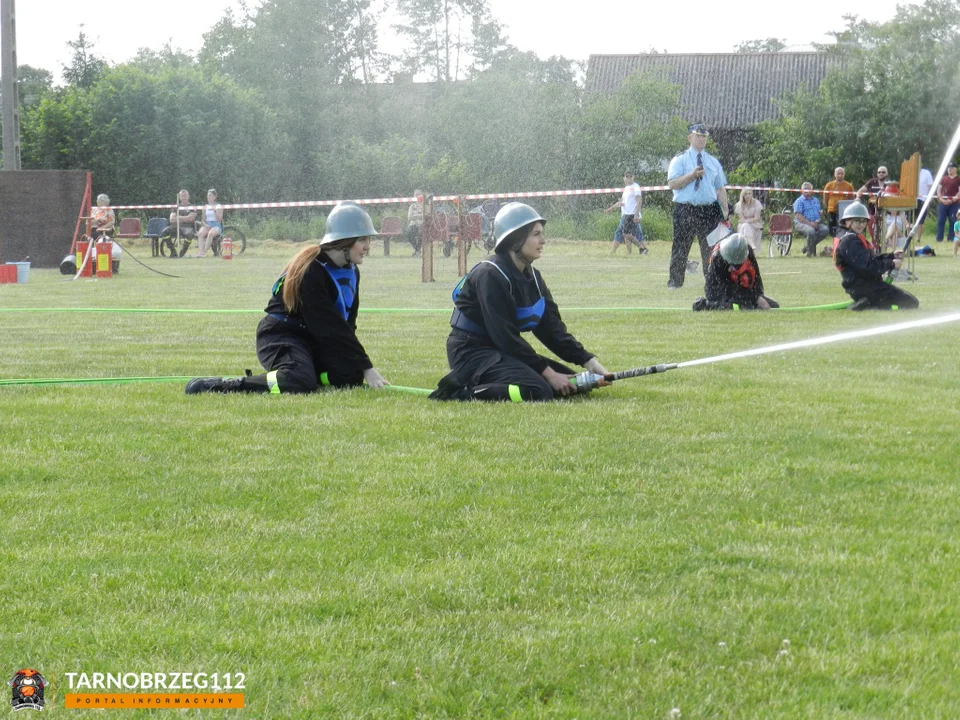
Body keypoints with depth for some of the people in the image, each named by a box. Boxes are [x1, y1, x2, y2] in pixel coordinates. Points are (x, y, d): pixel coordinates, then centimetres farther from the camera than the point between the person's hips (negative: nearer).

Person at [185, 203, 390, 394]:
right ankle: (214, 385, -26)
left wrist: (361, 369, -4)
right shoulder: (311, 271, -23)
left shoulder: (351, 271, 5)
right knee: (300, 383, -34)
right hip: (281, 336, -9)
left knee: (350, 377, -12)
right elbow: (330, 327, -25)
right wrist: (366, 366, -24)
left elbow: (347, 325, 8)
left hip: (312, 340, 9)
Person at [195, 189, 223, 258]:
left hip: (216, 226, -3)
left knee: (211, 233, -38)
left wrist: (215, 211, -14)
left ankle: (204, 252, -42)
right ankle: (200, 252, -44)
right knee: (200, 233, -32)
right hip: (207, 225, 3)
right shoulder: (205, 207, 16)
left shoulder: (219, 206, 6)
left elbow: (219, 219, -3)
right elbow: (203, 220, 17)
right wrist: (205, 224, -5)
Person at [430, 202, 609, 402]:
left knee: (572, 383, 3)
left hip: (502, 352, 10)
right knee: (537, 390, -29)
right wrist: (548, 373, -23)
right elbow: (505, 336, -23)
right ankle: (460, 391, -17)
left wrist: (589, 362, -6)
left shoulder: (532, 276, 8)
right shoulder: (490, 275, -20)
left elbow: (552, 328, 6)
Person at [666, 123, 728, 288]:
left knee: (711, 249, 3)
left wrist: (725, 210, 5)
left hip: (709, 211, 4)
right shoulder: (680, 160, 3)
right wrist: (692, 175, -18)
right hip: (685, 211, -4)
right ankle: (675, 281, 3)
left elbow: (720, 188, 15)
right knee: (680, 248, -3)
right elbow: (672, 183, -9)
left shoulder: (713, 162, 16)